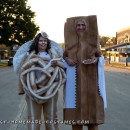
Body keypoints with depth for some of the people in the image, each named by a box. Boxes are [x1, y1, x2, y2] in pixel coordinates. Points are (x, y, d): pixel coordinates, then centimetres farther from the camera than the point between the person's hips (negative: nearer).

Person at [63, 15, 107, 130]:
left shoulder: (93, 39, 5)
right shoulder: (70, 41, 6)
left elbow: (100, 56, 8)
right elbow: (64, 55, 13)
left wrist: (95, 60, -13)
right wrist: (67, 60, -8)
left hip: (90, 78, 0)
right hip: (75, 78, 0)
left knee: (92, 102, 0)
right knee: (76, 103, -1)